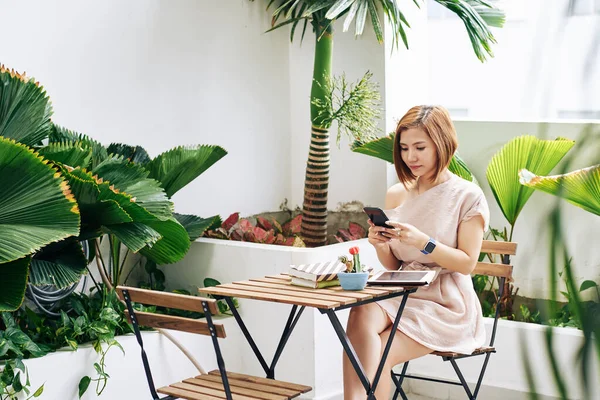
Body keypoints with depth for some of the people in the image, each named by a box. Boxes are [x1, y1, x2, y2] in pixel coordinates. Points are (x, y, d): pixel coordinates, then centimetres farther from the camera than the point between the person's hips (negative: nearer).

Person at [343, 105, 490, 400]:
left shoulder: (468, 196, -4)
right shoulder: (396, 195, 10)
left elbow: (467, 263, -9)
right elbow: (392, 265, 13)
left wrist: (423, 242, -23)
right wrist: (380, 244, -10)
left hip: (446, 307, -4)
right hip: (401, 298, 4)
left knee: (377, 355, -26)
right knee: (361, 315, -31)